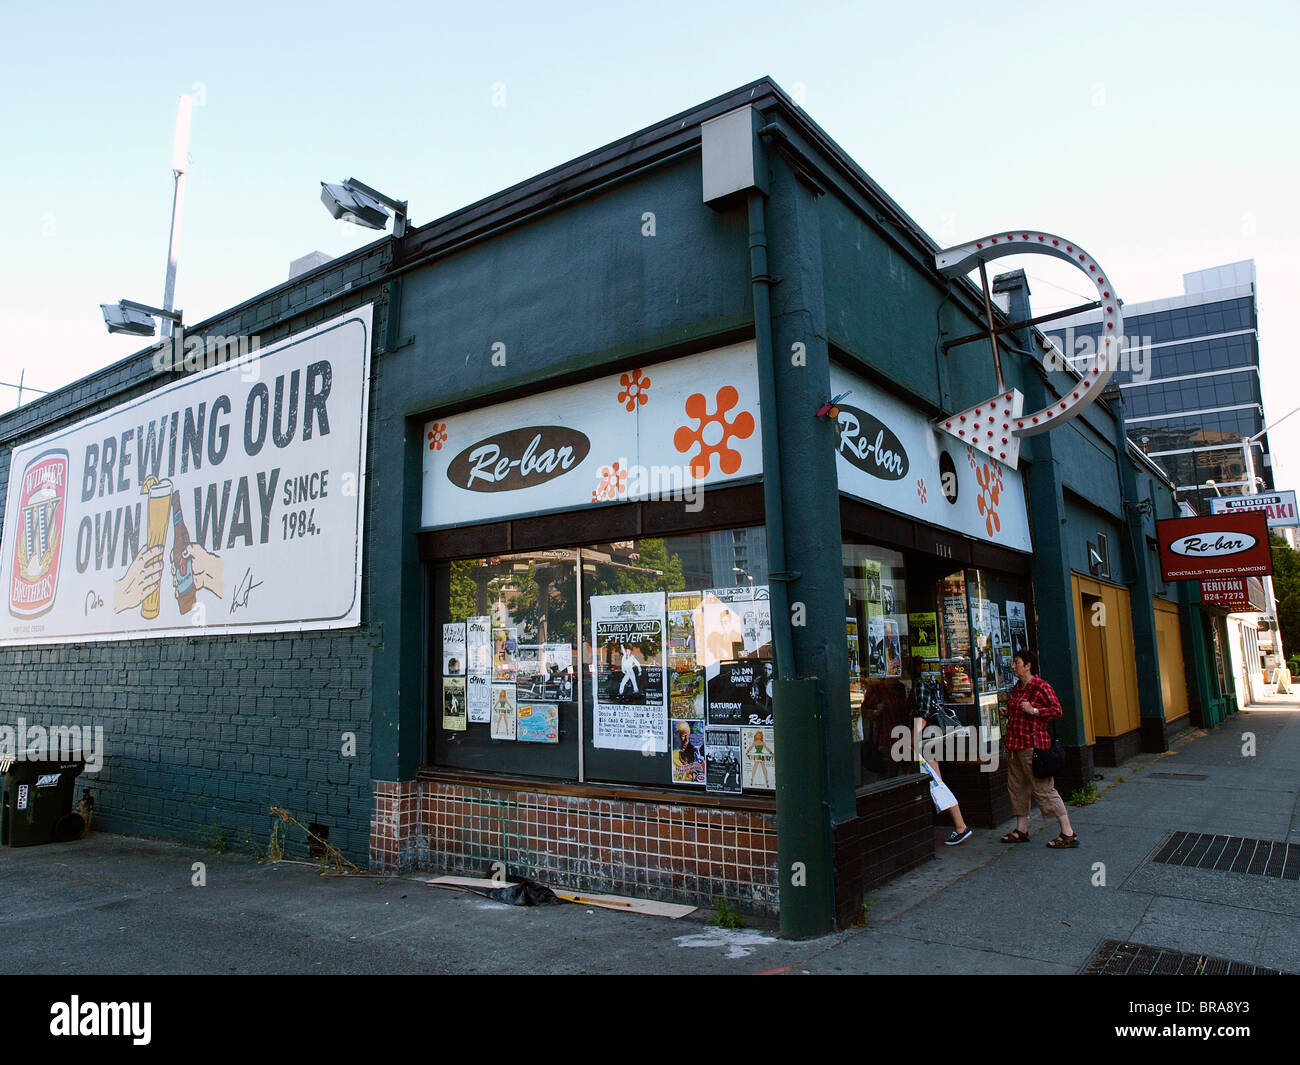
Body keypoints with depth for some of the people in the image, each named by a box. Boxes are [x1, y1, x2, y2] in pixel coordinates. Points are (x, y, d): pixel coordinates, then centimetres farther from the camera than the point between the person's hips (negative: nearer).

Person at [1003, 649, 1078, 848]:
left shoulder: (1040, 686, -10)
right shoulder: (1017, 688, 16)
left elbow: (1057, 710, -15)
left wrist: (1033, 710, -21)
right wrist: (1008, 713, 11)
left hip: (1032, 744, -9)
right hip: (1016, 744, 9)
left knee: (1043, 788, -7)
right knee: (1017, 786, 13)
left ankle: (1069, 834, 1)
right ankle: (1021, 830, 23)